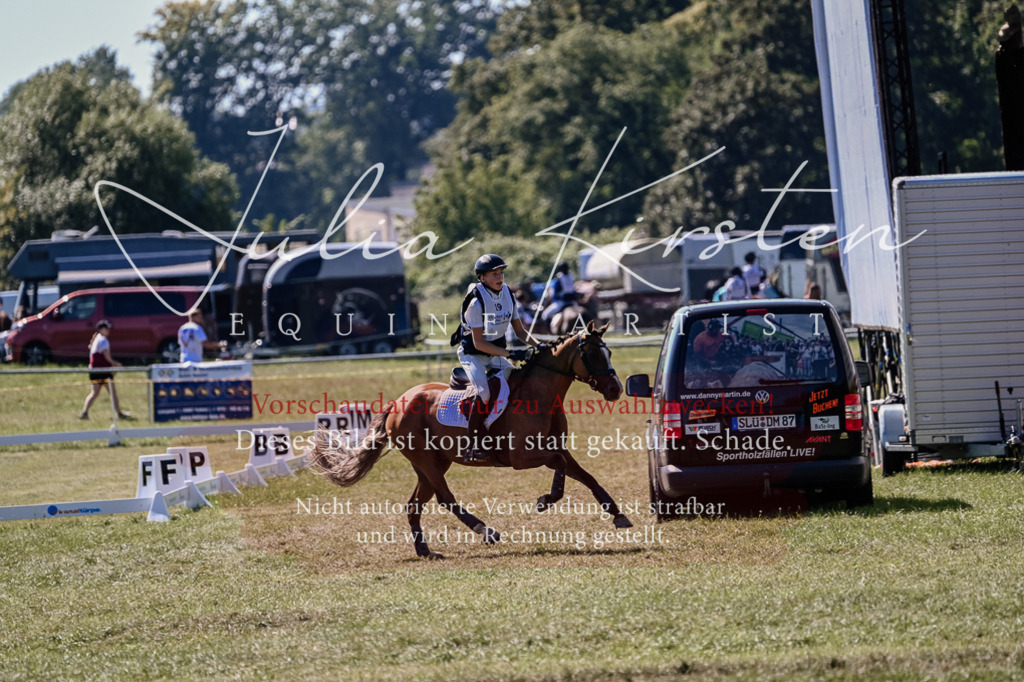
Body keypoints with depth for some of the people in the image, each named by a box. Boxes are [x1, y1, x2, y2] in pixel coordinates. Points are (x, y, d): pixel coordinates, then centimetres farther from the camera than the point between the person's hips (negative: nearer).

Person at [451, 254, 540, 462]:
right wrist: (510, 354, -29)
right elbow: (478, 343, -23)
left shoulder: (508, 295, 0)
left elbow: (520, 331, 8)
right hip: (472, 354, -7)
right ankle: (473, 445, -27)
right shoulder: (476, 302, -22)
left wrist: (537, 345, -11)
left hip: (496, 353, 7)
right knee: (483, 392, -29)